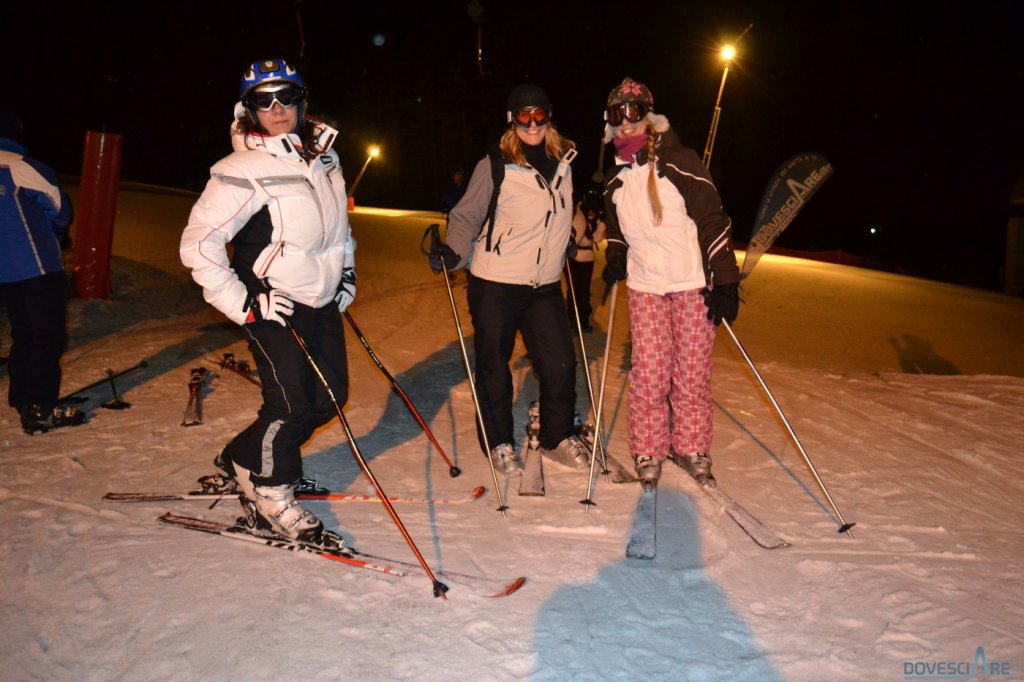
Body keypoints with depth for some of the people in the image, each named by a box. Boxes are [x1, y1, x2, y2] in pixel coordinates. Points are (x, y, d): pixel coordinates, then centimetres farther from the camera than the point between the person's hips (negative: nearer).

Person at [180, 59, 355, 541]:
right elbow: (197, 245, -17)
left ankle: (245, 459, 30)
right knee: (291, 403, -8)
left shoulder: (324, 159, 6)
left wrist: (346, 272, 18)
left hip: (323, 300, 8)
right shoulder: (242, 173, -16)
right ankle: (270, 494, 19)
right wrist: (242, 304, -19)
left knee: (331, 396, 11)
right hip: (273, 307, -8)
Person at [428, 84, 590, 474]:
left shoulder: (563, 160, 7)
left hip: (544, 284, 4)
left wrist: (564, 248, 25)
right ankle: (499, 443, 23)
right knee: (494, 365, 6)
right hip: (495, 283, -4)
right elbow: (467, 217, -3)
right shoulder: (495, 165, -8)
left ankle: (557, 439, 24)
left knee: (560, 363, 5)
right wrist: (452, 252, -19)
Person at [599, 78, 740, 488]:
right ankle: (648, 452, 14)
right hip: (644, 285, 3)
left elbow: (713, 221, -9)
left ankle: (691, 448, 19)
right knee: (649, 373, -1)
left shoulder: (679, 162, -7)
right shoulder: (615, 179, 9)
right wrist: (615, 257, 5)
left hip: (694, 282, -3)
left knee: (693, 371, 1)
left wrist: (726, 283, -13)